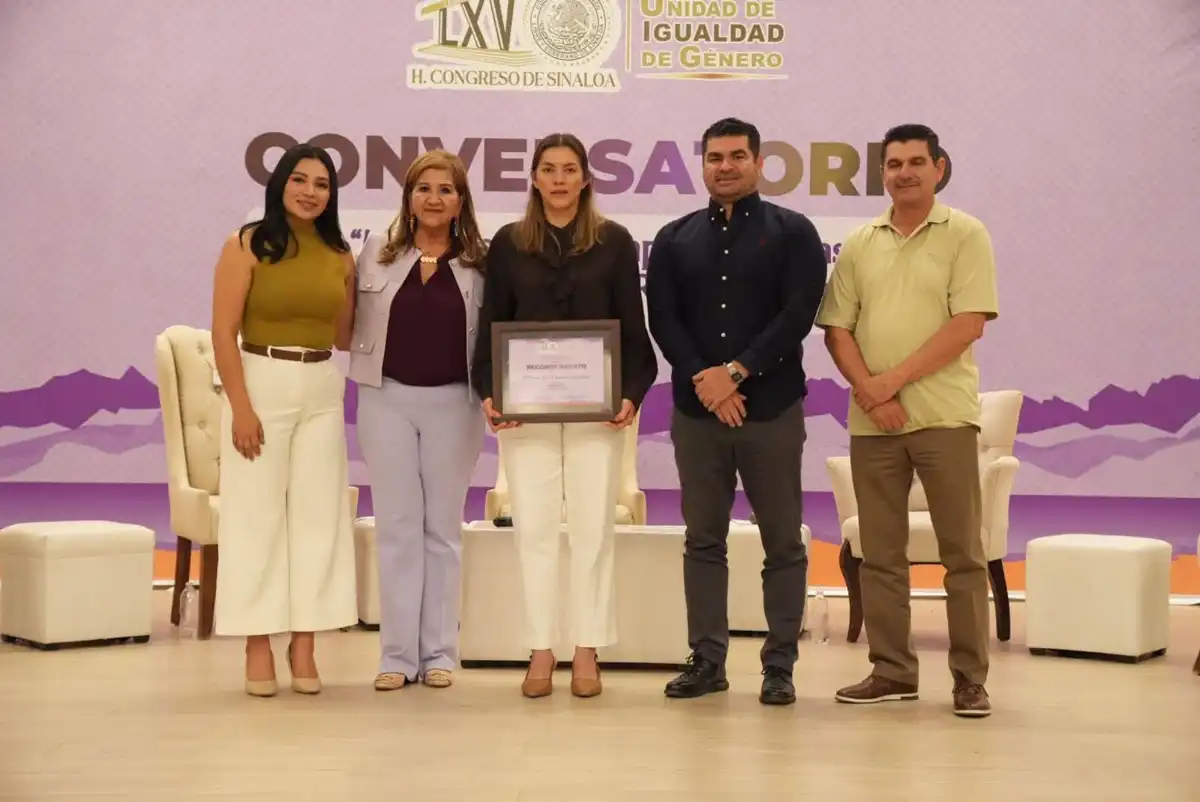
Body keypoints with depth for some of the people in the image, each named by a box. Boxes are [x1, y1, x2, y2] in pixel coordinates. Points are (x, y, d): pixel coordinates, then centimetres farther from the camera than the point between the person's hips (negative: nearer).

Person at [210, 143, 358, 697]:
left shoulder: (340, 257, 9)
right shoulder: (246, 246, -3)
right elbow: (224, 332, -8)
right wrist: (241, 407, -15)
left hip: (323, 391, 4)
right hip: (261, 385, -4)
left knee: (317, 515, 4)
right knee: (256, 515, -1)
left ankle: (304, 648, 12)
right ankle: (258, 649, 5)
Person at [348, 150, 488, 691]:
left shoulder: (478, 263, 3)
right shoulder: (376, 254, 5)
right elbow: (355, 325, 7)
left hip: (452, 403, 0)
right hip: (386, 400, 0)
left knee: (443, 527, 6)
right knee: (396, 526, 3)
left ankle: (439, 652, 13)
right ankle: (398, 653, 8)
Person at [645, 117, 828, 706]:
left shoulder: (792, 233, 3)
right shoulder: (675, 239, 11)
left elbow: (798, 315, -8)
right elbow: (662, 319, 2)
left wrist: (736, 372, -15)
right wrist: (704, 381, -12)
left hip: (772, 409, -3)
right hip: (695, 412, 3)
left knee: (782, 543, 1)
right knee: (703, 540, 6)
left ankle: (780, 665, 8)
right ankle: (707, 659, 14)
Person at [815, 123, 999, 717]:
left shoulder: (965, 235, 0)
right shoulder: (859, 245, 12)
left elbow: (968, 324, -9)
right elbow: (836, 329, 8)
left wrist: (893, 380, -13)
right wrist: (870, 393, -9)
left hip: (944, 415, -4)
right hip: (871, 420, 4)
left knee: (961, 551, -1)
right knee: (880, 552, 7)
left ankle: (970, 679, 5)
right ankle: (892, 671, 16)